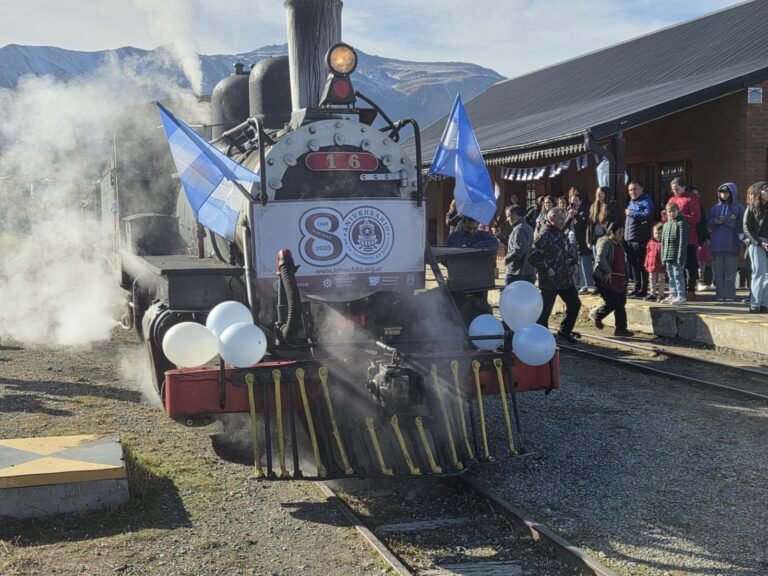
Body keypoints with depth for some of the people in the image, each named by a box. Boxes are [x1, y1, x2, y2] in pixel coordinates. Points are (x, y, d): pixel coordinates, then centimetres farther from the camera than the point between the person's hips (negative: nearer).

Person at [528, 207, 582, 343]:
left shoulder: (561, 234, 11)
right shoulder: (544, 236, -17)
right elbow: (533, 256, -23)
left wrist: (573, 262, 12)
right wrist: (546, 268, -21)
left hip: (566, 279, 9)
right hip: (550, 281, -9)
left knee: (574, 304, 15)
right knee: (545, 310, -2)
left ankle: (564, 332, 30)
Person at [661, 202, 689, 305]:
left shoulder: (681, 223, -8)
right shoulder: (666, 224, 15)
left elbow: (683, 241, -13)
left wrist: (680, 256, -18)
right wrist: (663, 257, 15)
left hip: (677, 256, -8)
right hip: (668, 257, 8)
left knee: (678, 275, -7)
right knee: (671, 276, 15)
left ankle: (681, 296, -4)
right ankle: (673, 295, 24)